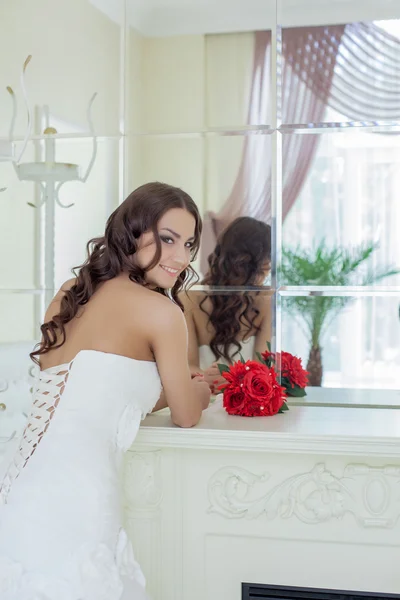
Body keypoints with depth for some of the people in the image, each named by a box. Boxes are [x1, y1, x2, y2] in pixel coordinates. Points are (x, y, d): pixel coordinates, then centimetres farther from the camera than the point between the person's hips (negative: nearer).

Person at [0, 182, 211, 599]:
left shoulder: (70, 294, 15)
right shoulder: (160, 310, -4)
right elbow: (187, 415, 9)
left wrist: (182, 386, 36)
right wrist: (201, 388, 32)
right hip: (68, 511, -7)